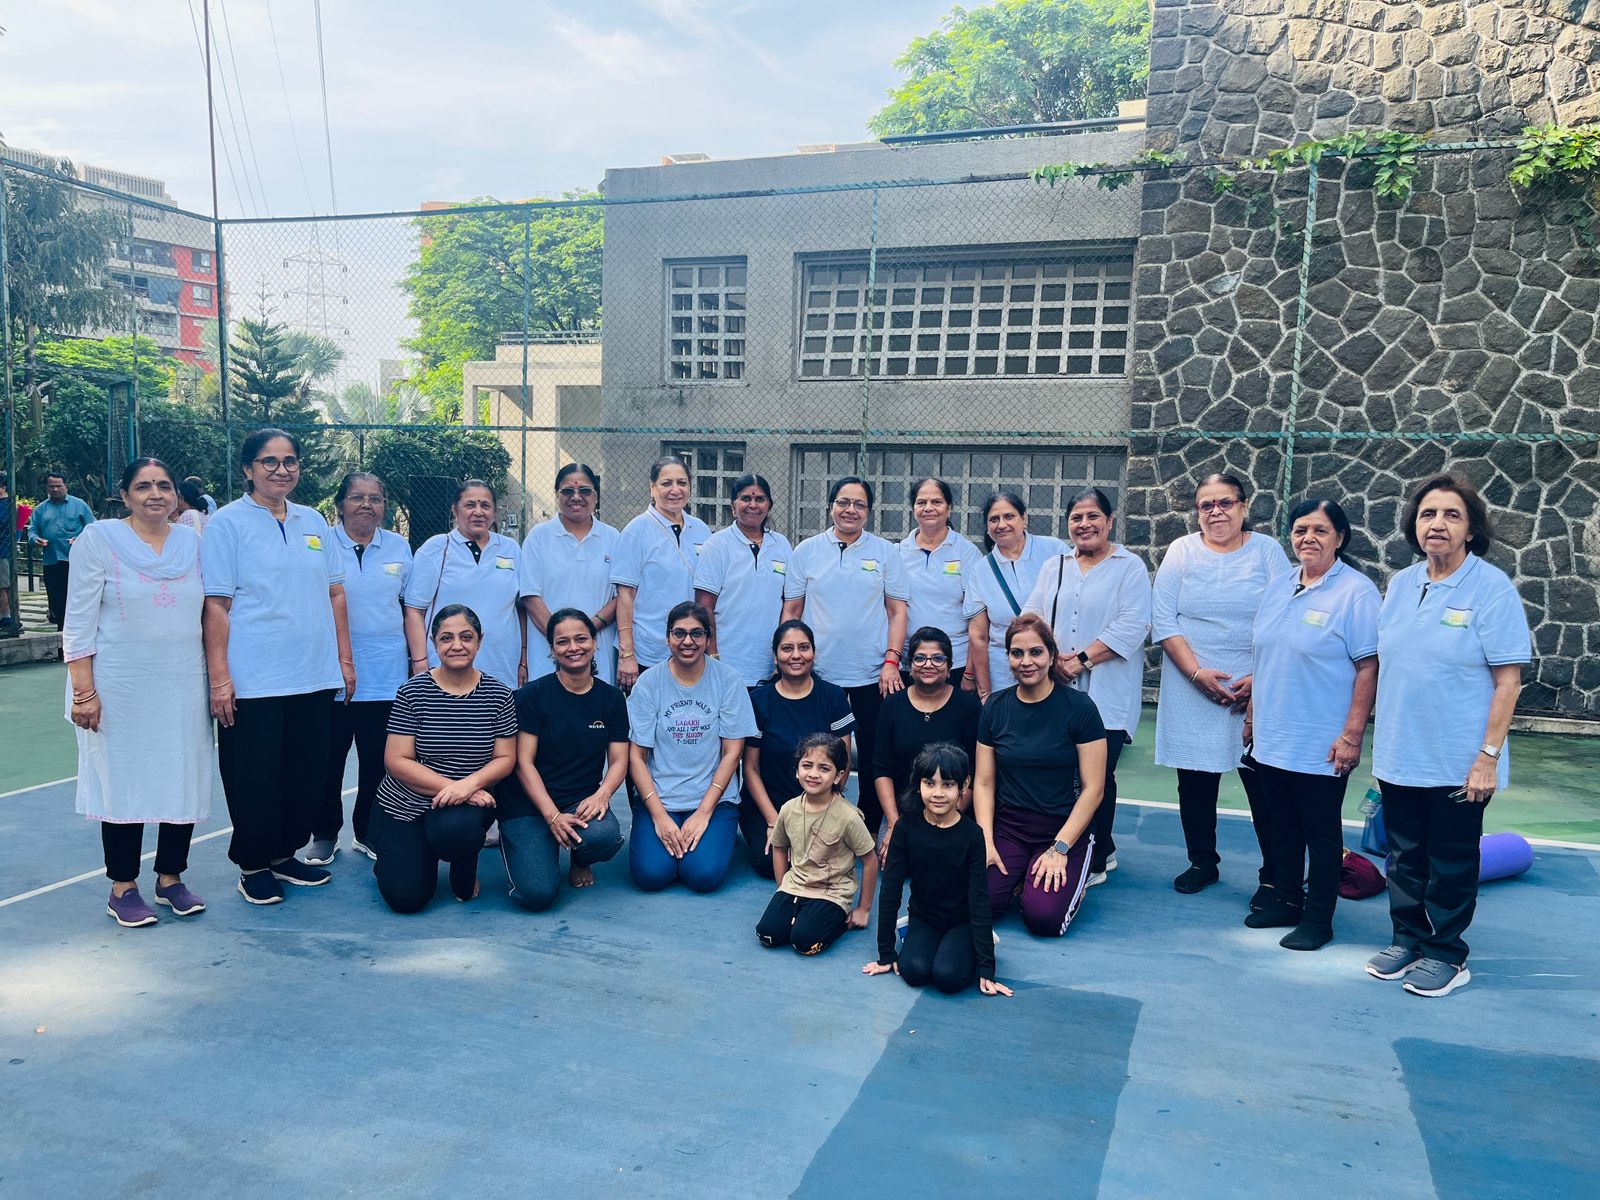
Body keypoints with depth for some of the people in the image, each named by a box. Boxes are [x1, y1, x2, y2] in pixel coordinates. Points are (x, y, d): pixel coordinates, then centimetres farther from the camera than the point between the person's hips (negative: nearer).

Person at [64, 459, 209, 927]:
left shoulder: (193, 543, 8)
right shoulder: (99, 539, -3)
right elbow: (79, 620, -5)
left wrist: (215, 680, 8)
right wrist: (84, 689, -11)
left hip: (183, 687, 3)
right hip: (120, 688, -3)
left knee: (185, 780, 5)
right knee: (124, 781, 3)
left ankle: (171, 878, 21)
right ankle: (123, 888, 16)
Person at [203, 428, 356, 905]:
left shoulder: (313, 521, 11)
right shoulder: (228, 523, -4)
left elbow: (334, 593, 14)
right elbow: (216, 604, -8)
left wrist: (344, 658, 9)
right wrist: (219, 677, -13)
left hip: (315, 677, 5)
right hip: (254, 681, -5)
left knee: (307, 772, 11)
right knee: (255, 776, 4)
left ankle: (285, 854, 27)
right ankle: (253, 865, 20)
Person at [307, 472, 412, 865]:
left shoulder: (399, 547, 8)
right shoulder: (321, 543, -1)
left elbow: (410, 607, 14)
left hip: (386, 674, 2)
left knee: (378, 762, 8)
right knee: (327, 761, 6)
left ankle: (368, 833, 23)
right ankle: (324, 835, 21)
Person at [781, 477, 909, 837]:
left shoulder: (886, 553, 5)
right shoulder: (807, 551, 6)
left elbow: (897, 611, 4)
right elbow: (791, 611, 8)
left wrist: (892, 661, -6)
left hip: (872, 676, 0)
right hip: (818, 674, 1)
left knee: (873, 760, 4)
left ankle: (868, 834, 18)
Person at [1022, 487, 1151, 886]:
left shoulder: (1130, 567, 0)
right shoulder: (1054, 568, 15)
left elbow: (1131, 626, -11)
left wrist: (1084, 659, -16)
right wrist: (1052, 658, -10)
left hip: (1106, 696, -4)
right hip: (1056, 692, 5)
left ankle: (1097, 861, 13)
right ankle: (1102, 849, 20)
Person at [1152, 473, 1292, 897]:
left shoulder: (1267, 551, 2)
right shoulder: (1181, 551, 4)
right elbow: (1163, 619, -2)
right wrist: (1197, 672, -11)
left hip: (1255, 691, -1)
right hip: (1192, 690, 2)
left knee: (1262, 783, -1)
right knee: (1195, 779, 9)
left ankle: (1273, 875, 11)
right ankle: (1202, 862, 26)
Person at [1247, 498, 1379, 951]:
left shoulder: (1356, 592, -12)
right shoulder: (1278, 586, 9)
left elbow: (1368, 667, -15)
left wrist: (1352, 735, -18)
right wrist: (1252, 714, 16)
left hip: (1321, 744, -6)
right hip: (1272, 738, 6)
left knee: (1320, 830, 6)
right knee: (1282, 826, 16)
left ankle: (1317, 918, 18)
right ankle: (1285, 901, 31)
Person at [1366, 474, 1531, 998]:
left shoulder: (1492, 588, -12)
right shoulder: (1401, 584, 5)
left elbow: (1507, 680, -13)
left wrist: (1488, 756, -16)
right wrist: (1382, 738, 10)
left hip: (1458, 762, -5)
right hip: (1399, 755, 5)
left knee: (1451, 863, 9)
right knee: (1405, 856, 15)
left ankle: (1446, 954, 25)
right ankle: (1407, 939, 31)